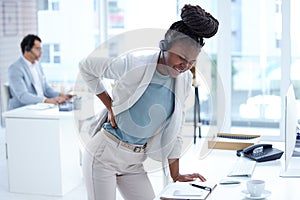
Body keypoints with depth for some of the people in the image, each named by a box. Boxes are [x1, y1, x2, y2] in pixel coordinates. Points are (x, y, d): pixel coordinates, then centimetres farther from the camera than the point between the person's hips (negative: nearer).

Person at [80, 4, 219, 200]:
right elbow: (86, 66, -4)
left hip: (135, 161, 5)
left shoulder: (184, 81, -2)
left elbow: (174, 130, 7)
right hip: (104, 154, -5)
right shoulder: (133, 64, -19)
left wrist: (175, 174, 9)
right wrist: (110, 105, -8)